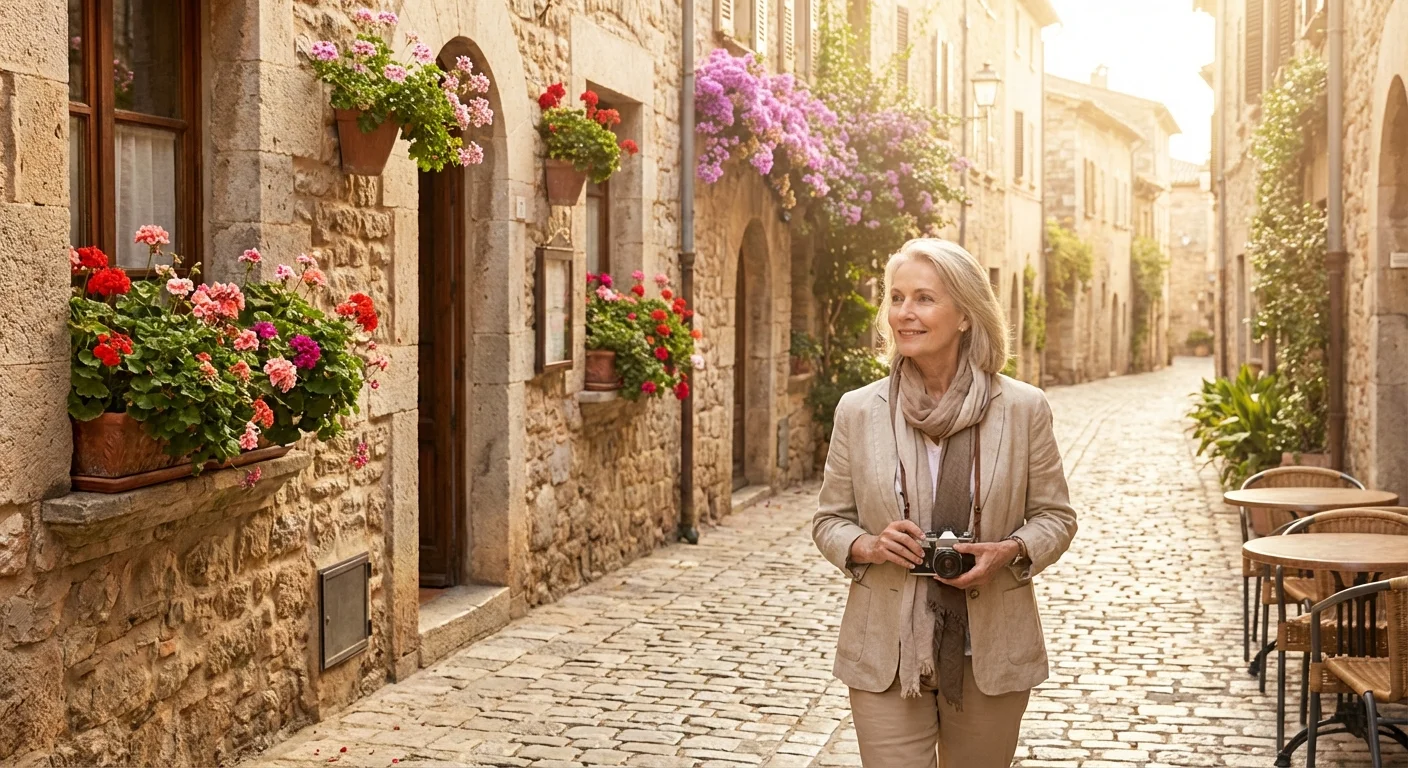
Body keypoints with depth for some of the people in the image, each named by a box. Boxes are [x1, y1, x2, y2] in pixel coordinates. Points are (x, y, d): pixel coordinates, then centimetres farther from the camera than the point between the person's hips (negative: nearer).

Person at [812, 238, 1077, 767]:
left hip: (989, 659, 0)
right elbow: (828, 521, 8)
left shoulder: (1023, 408, -3)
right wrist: (866, 546, -14)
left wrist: (1011, 551, -15)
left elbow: (1056, 516, 5)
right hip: (887, 658, 0)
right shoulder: (857, 411, 0)